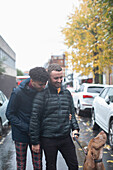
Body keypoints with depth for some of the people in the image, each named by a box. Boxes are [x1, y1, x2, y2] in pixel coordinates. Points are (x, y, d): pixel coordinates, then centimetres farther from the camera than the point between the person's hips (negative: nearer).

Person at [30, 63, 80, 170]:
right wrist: (35, 142, -9)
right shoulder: (42, 95, -10)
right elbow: (34, 119, -10)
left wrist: (75, 128, 3)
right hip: (48, 140, -4)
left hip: (66, 138, 4)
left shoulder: (67, 93, 7)